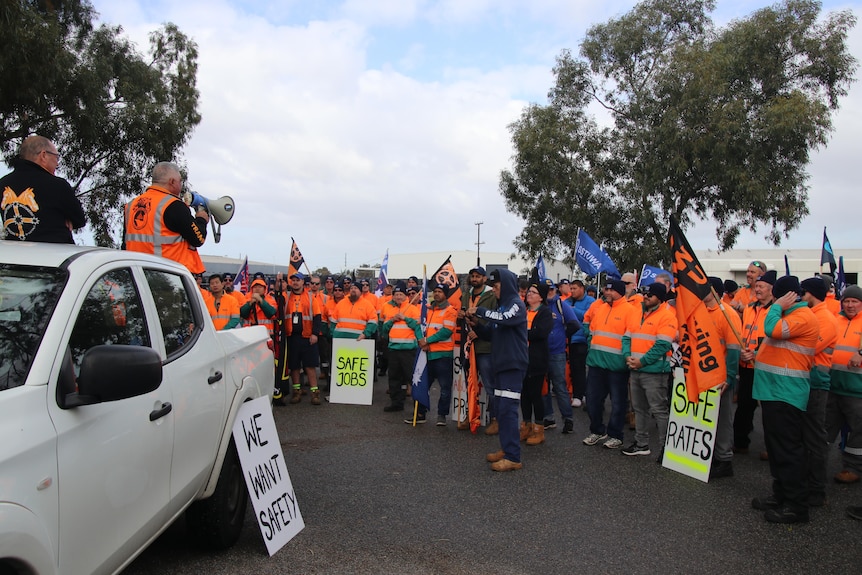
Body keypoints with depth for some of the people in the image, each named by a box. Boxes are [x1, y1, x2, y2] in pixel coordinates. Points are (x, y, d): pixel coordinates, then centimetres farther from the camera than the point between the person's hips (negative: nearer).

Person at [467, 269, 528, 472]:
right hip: (501, 364, 9)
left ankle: (513, 457, -7)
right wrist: (476, 325, 1)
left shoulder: (516, 304, -8)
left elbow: (503, 319, -29)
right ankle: (506, 449, 21)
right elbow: (490, 333, 19)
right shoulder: (501, 306, 18)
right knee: (502, 409, 12)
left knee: (507, 409, -11)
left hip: (513, 365, -9)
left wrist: (479, 310, -17)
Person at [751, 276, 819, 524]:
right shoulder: (790, 316, 18)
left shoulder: (803, 317, -14)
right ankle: (781, 496, 25)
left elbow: (773, 330, -26)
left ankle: (796, 506, 0)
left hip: (786, 393, -11)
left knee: (787, 448, -6)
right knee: (776, 446, 15)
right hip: (775, 391, 11)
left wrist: (777, 306, -13)